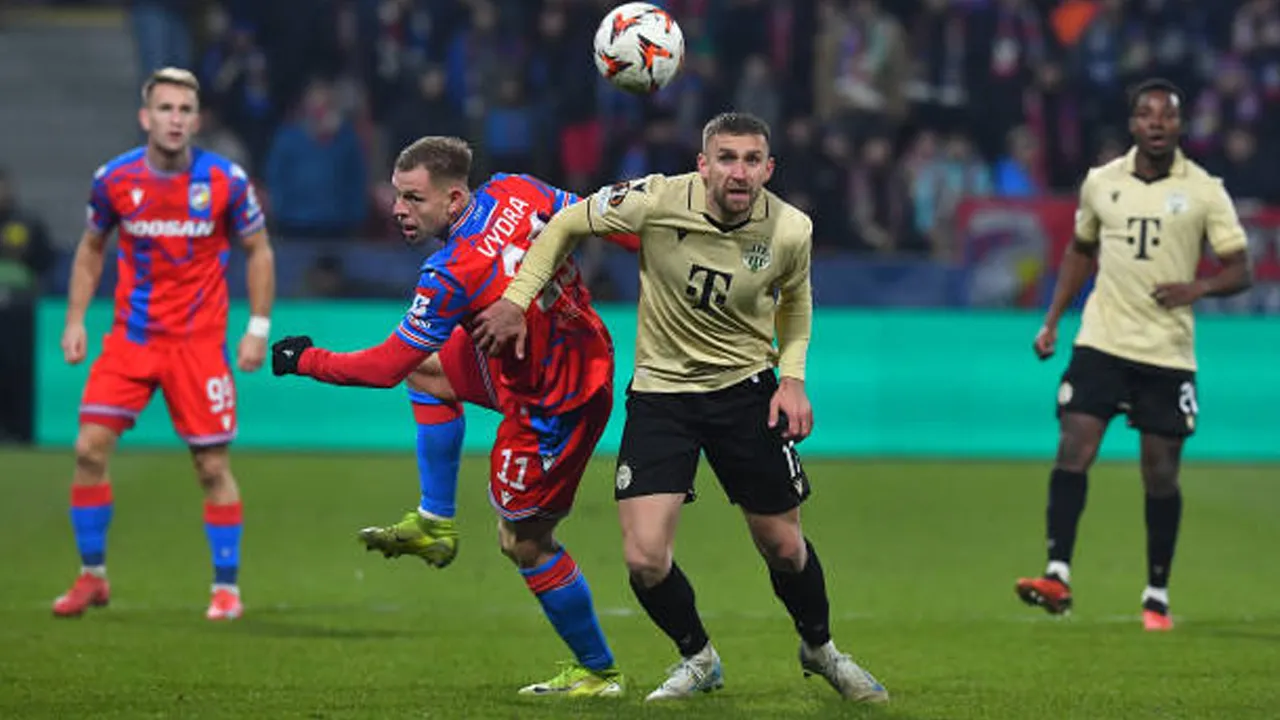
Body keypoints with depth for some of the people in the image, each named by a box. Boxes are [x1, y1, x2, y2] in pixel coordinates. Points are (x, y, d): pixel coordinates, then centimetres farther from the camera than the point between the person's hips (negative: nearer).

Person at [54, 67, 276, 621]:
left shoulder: (225, 181, -8)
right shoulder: (114, 179, -4)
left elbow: (259, 251, 4)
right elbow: (91, 249, 12)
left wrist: (258, 328, -2)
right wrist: (75, 320, 4)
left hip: (199, 341, -2)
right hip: (131, 336, 2)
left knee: (212, 465, -1)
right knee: (90, 449, -8)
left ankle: (227, 588, 12)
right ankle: (92, 577, 7)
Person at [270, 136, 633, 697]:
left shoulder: (451, 274, -28)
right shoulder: (514, 192, -10)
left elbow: (385, 367, -20)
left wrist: (306, 361, -5)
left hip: (553, 406, -9)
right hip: (587, 351, 9)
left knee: (524, 542, 8)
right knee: (427, 369, 23)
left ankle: (598, 671, 21)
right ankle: (434, 524, 29)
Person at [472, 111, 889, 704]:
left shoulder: (790, 231, -13)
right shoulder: (656, 200, -20)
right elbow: (566, 225, -3)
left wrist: (793, 375, -3)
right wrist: (516, 298, -7)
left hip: (745, 387, 1)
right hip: (660, 390, -1)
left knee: (783, 546, 7)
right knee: (645, 559, -11)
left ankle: (819, 648, 39)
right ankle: (698, 660, 18)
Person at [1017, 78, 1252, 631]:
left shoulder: (1204, 192, -2)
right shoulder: (1101, 183, 5)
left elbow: (1238, 270, 0)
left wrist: (1198, 287, -20)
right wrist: (1052, 321, 13)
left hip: (1169, 352, -1)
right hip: (1101, 341, 1)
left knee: (1161, 475, 2)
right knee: (1072, 450, -13)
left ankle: (1157, 596, 13)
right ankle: (1057, 575, -15)